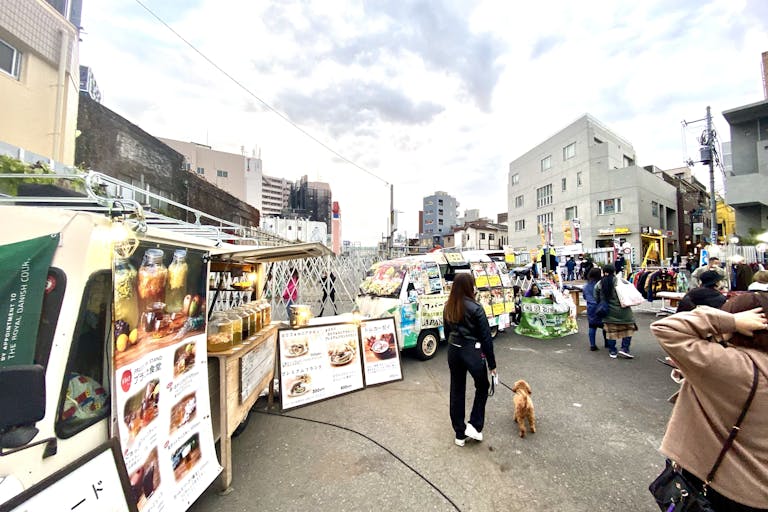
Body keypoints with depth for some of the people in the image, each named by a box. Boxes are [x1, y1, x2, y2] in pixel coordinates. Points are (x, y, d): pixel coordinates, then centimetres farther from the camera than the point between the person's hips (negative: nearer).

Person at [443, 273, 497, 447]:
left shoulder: (448, 307, 1)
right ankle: (474, 425, 20)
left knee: (457, 391, 16)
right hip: (472, 351, -5)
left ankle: (460, 434, 28)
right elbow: (486, 337, -11)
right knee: (482, 386, 21)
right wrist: (492, 363, -2)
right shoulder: (475, 308, -16)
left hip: (454, 351, 5)